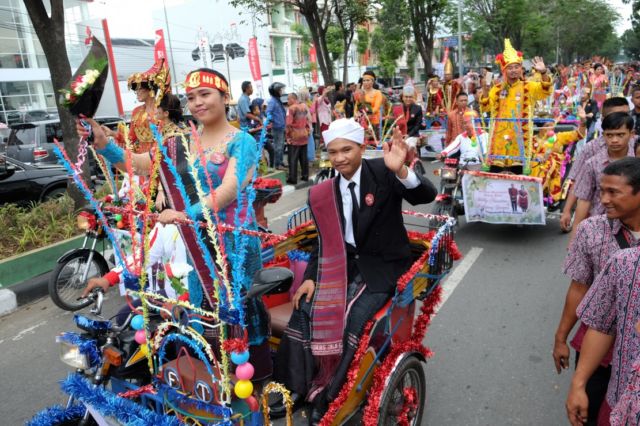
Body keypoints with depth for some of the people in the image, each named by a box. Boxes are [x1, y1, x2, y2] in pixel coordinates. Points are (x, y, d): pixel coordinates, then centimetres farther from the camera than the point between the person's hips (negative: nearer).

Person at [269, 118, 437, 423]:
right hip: (344, 261, 5)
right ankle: (295, 388, 5)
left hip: (383, 264, -4)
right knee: (304, 307, -11)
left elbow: (426, 196, -25)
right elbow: (325, 241, 9)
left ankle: (326, 396, -4)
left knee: (353, 316, -24)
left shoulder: (382, 173, -11)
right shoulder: (324, 193, 3)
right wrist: (311, 277, -3)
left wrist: (401, 171, -45)